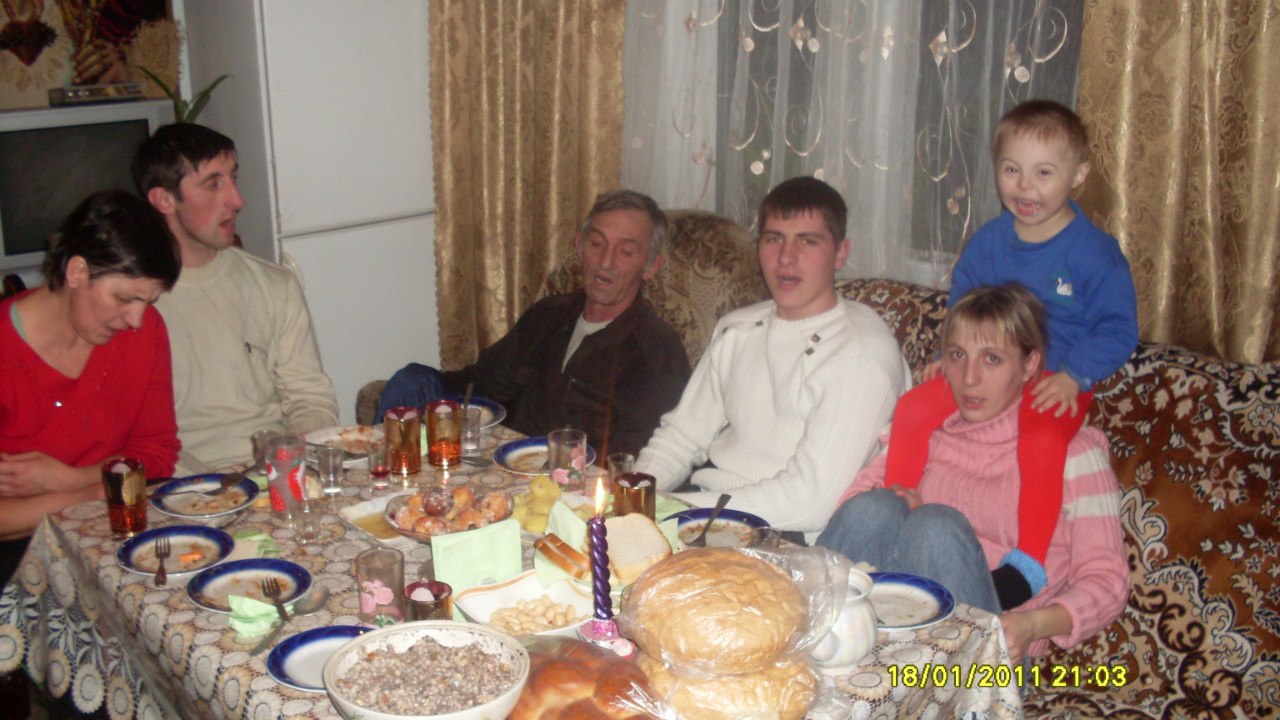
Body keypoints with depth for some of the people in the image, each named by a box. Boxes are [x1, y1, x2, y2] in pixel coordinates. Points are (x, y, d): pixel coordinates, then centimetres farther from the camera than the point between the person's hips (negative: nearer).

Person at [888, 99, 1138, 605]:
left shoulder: (1095, 252, -8)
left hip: (1057, 383, -5)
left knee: (1040, 440, -34)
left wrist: (1072, 376, -20)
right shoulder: (987, 241, 6)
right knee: (911, 408, -14)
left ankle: (1029, 562, -25)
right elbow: (960, 305, 21)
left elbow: (1118, 331, -7)